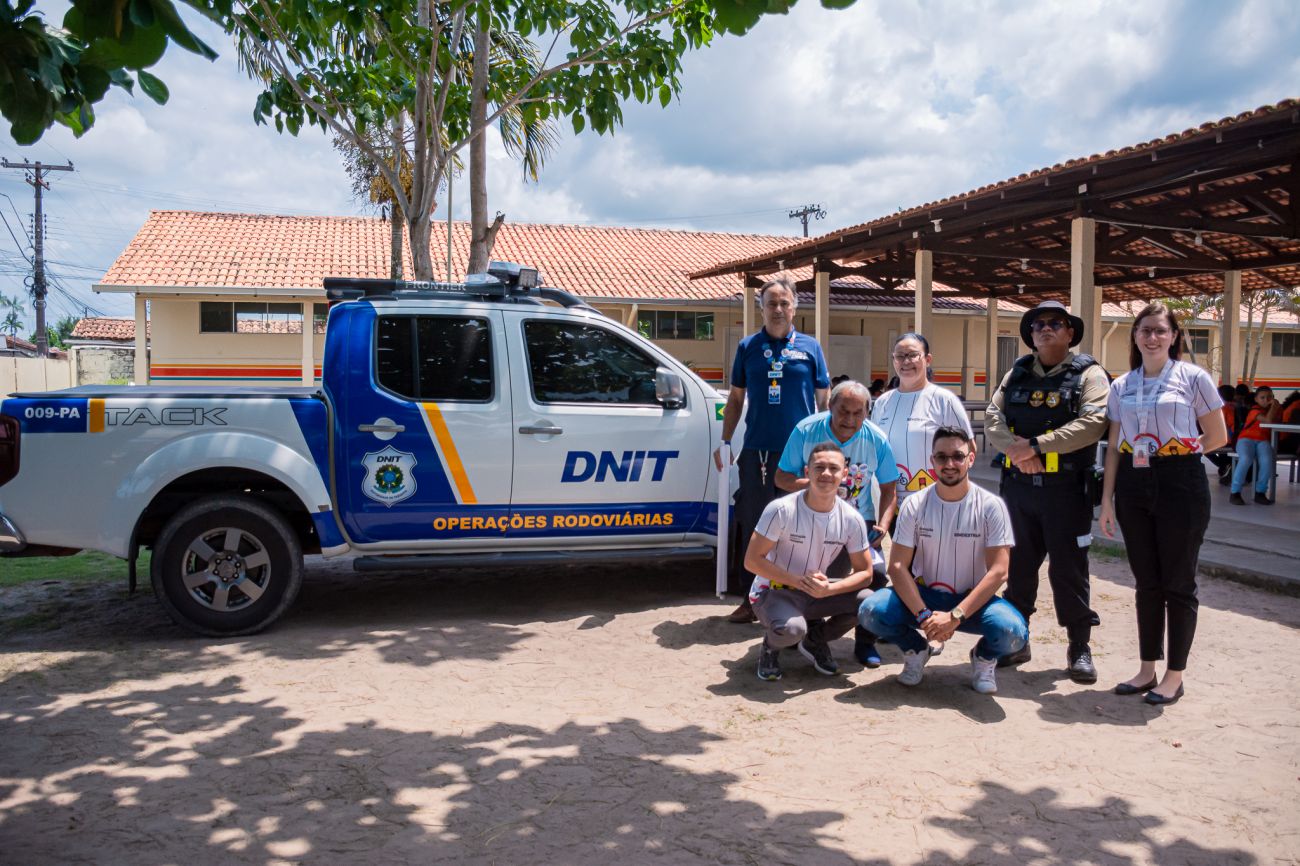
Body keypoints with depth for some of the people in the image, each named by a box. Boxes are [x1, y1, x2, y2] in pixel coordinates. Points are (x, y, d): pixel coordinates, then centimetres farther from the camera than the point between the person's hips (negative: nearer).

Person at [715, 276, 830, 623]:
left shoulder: (810, 347, 7)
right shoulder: (748, 347, 9)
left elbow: (823, 399, 9)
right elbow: (735, 399, 13)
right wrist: (724, 441, 5)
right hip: (758, 451, 1)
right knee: (753, 525, 5)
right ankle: (751, 598, 15)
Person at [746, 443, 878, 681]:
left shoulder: (852, 519, -8)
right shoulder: (782, 509, -21)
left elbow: (865, 572, -4)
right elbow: (752, 560, -18)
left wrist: (827, 590, -24)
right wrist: (798, 580, -28)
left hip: (817, 592, 5)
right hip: (773, 591, -5)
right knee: (791, 629, -37)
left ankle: (815, 640, 9)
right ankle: (771, 647, 3)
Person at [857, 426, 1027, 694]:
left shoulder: (991, 506, -10)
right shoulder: (914, 505, -6)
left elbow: (998, 571, -15)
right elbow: (898, 566, -10)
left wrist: (955, 616, -25)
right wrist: (924, 615, -23)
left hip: (972, 600, -1)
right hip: (923, 595, 1)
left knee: (1013, 631, -32)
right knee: (870, 611, -26)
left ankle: (984, 657, 7)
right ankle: (915, 649, 7)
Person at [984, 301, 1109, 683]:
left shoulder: (1088, 374, -1)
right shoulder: (1017, 373, 13)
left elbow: (1093, 422, -16)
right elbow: (993, 417, 4)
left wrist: (1036, 445, -20)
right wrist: (1015, 449, -16)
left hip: (1066, 489, -4)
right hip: (1018, 486, 4)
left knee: (1069, 568, 2)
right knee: (1018, 565, 11)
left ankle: (1079, 647, 15)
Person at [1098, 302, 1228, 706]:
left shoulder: (1193, 378, -2)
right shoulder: (1121, 386, 9)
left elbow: (1217, 436, 2)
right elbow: (1114, 446, 9)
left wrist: (1176, 453, -5)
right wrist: (1107, 500, 5)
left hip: (1180, 484, -4)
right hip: (1134, 486, 4)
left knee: (1177, 582, 3)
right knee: (1146, 582, 11)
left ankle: (1174, 675, 14)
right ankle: (1147, 670, 21)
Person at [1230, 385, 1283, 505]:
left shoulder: (1277, 409, 17)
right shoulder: (1255, 410, -4)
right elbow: (1269, 421, -20)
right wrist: (1274, 406, -9)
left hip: (1263, 440, 4)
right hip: (1247, 438, -4)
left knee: (1267, 460, -32)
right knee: (1246, 459, -36)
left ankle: (1260, 492, -18)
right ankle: (1235, 493, -28)